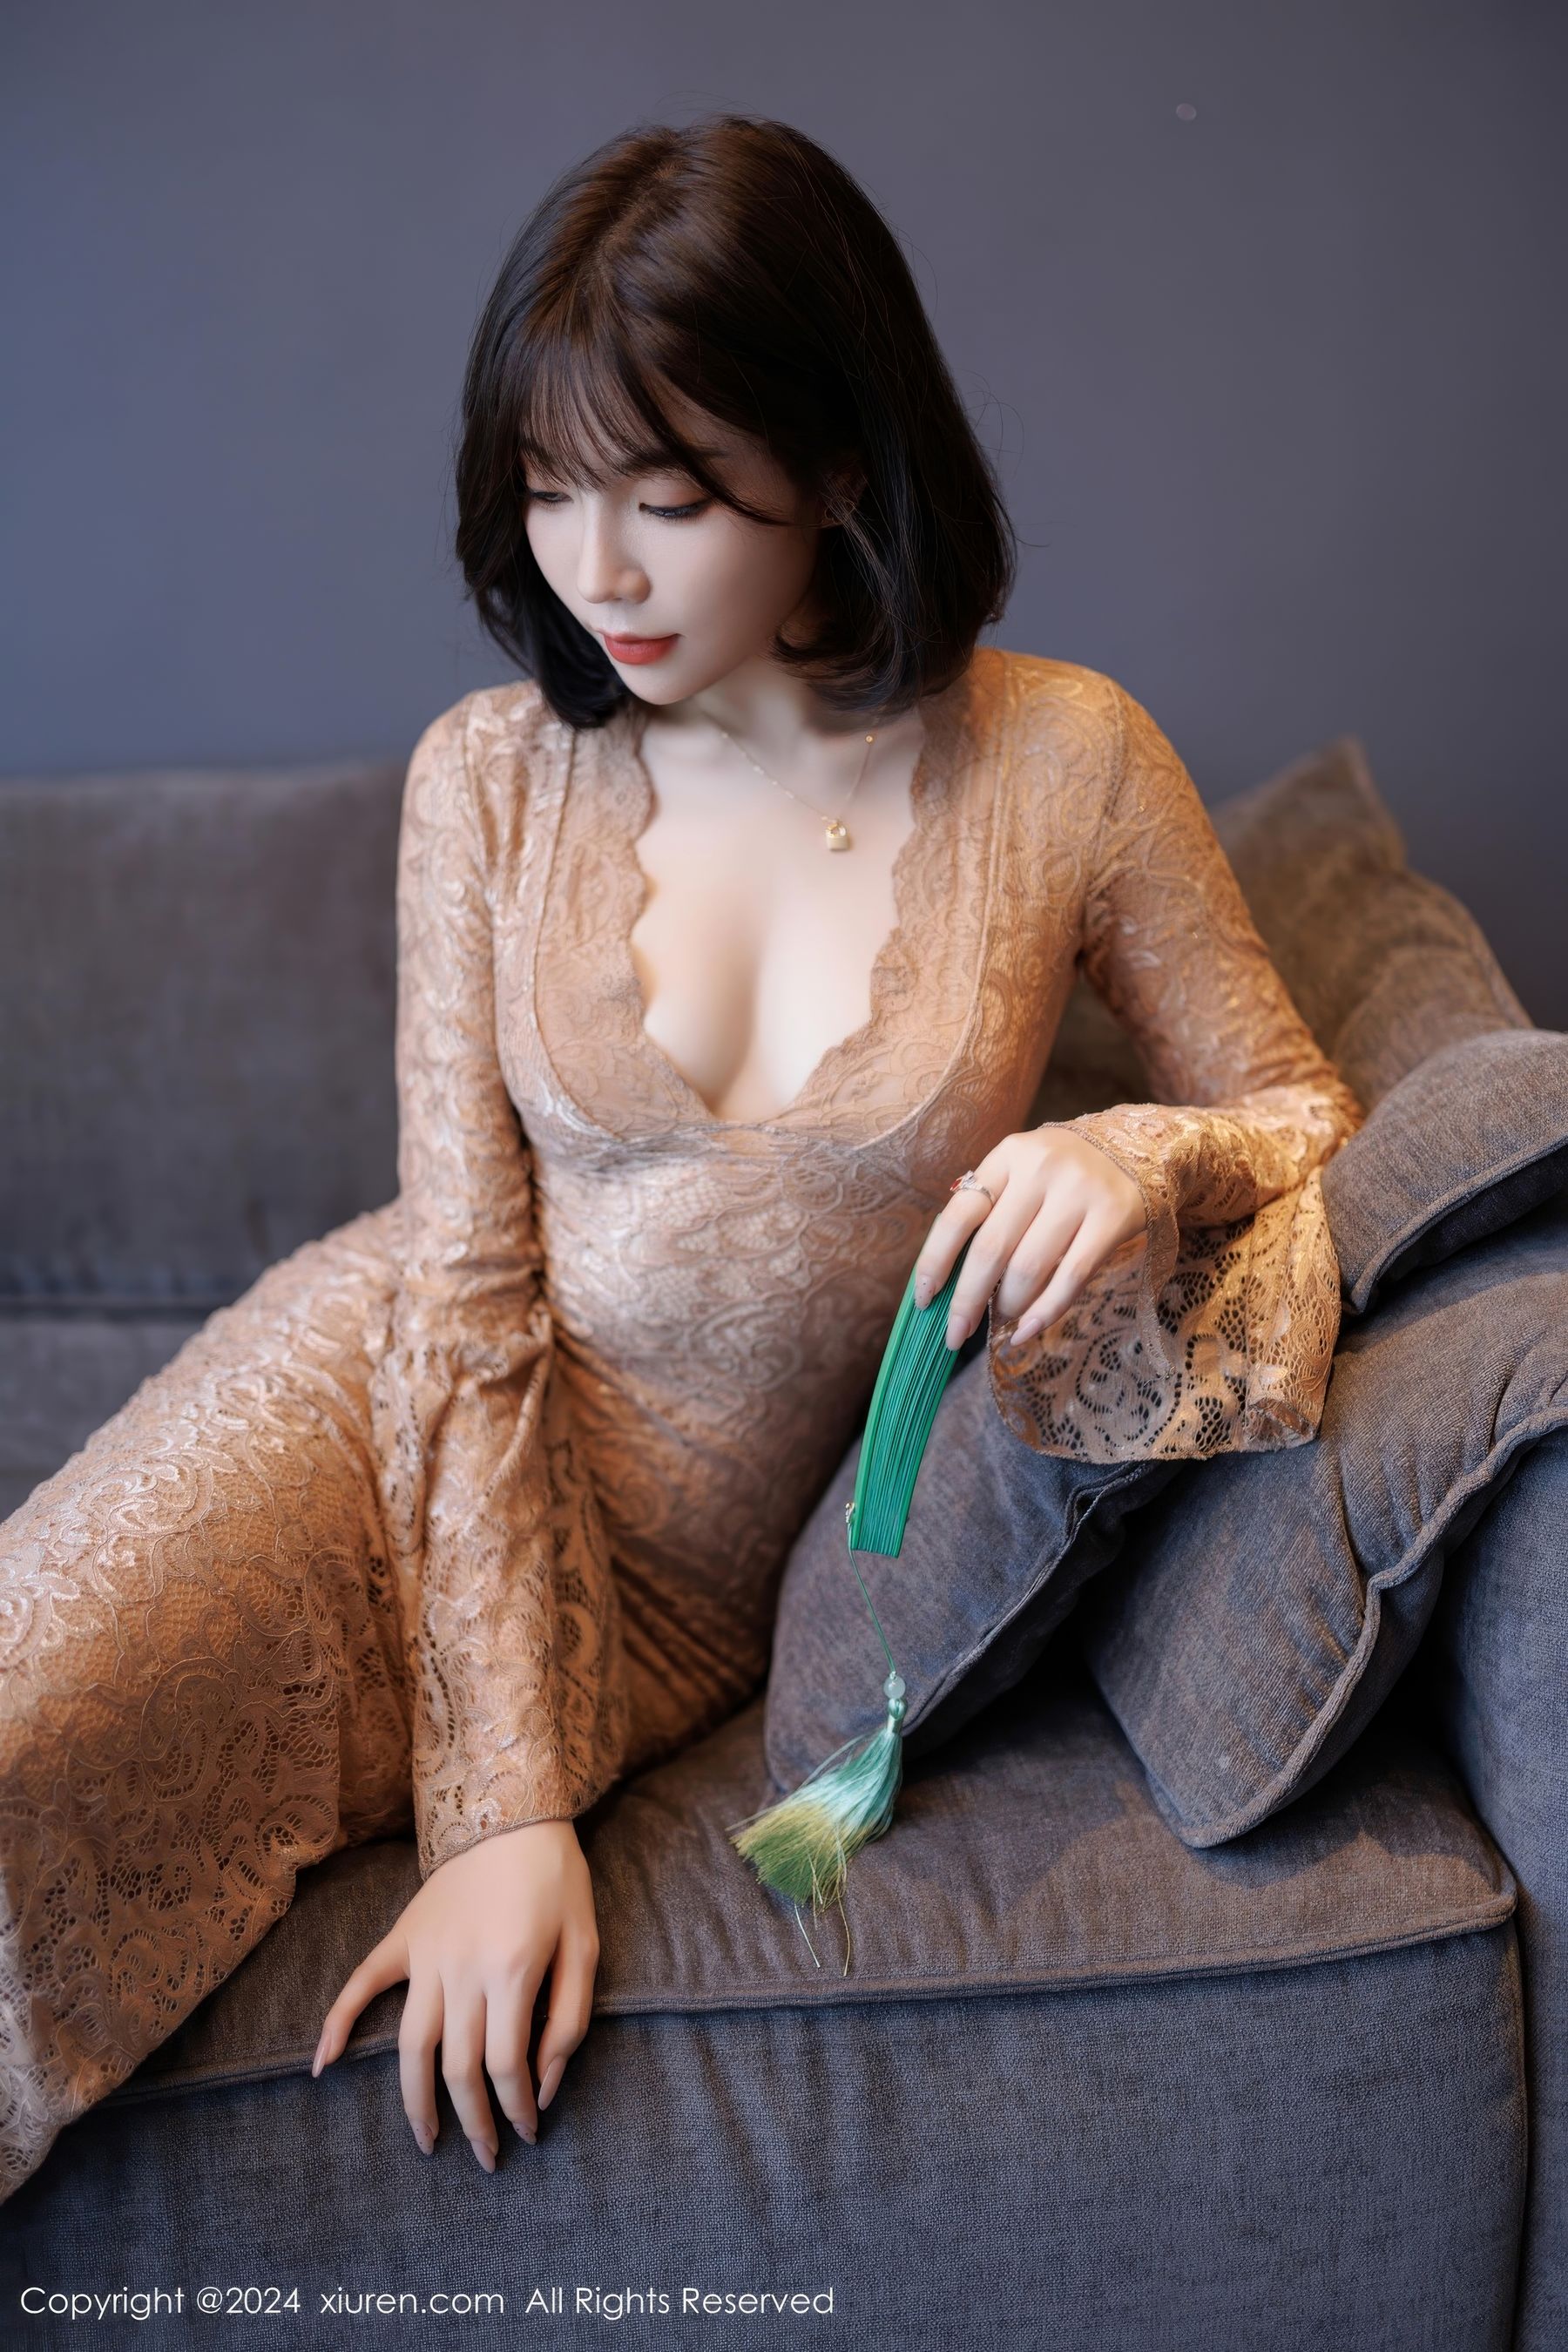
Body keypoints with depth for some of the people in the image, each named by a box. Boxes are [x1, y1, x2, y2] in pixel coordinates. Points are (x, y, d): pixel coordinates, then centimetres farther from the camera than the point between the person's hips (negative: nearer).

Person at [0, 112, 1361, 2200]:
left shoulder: (1061, 762, -6)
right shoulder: (492, 774, -5)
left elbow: (1303, 1113, 5)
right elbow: (466, 1300, -8)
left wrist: (1141, 1156, -21)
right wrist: (506, 1800, -15)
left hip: (678, 1600, 0)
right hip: (380, 1420, 1)